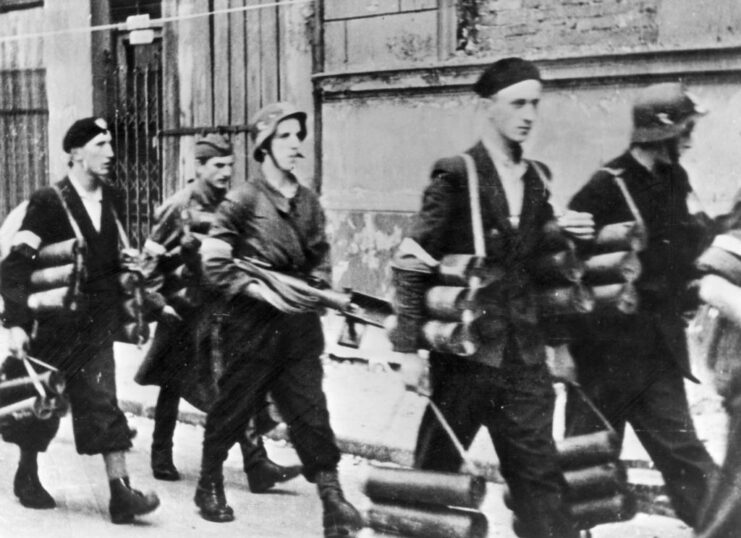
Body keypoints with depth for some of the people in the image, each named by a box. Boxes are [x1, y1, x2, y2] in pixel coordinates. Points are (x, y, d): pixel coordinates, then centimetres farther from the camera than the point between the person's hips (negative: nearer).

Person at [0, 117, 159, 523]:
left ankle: (120, 491, -6)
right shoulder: (48, 202, -11)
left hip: (98, 327, 4)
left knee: (102, 404, -3)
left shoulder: (108, 198, 7)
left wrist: (124, 309, 13)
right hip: (57, 324, -4)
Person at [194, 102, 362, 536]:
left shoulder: (308, 202, 8)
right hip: (253, 325, -4)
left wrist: (318, 286, -3)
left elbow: (320, 256, 17)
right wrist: (261, 290, -20)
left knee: (310, 411, -1)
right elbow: (214, 263, -13)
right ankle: (210, 485, 30)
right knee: (233, 410, 10)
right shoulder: (244, 200, -8)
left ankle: (333, 500, -2)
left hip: (300, 326, 4)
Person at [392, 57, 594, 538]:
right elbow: (413, 262, -11)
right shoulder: (456, 176, -9)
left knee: (540, 472, 3)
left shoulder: (536, 178, 9)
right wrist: (409, 349, -14)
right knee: (436, 466, 9)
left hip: (524, 353, 5)